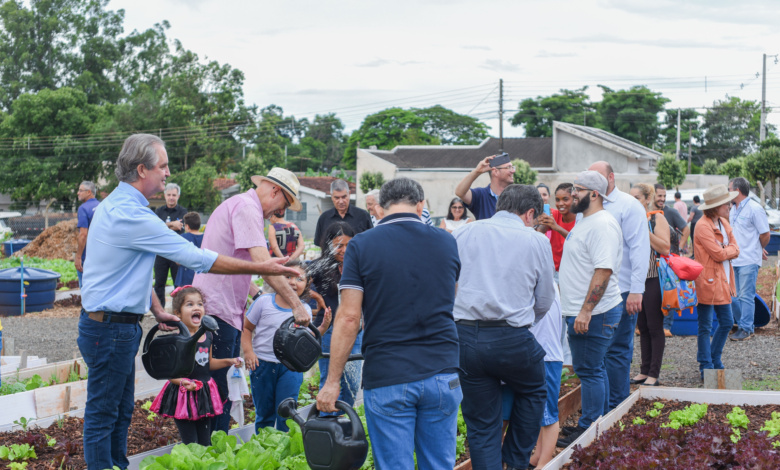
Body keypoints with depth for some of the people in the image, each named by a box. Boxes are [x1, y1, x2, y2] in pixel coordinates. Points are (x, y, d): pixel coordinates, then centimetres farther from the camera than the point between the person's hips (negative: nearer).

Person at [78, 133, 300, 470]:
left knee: (121, 411, 16)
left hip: (114, 325, 10)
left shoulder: (115, 205, 11)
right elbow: (196, 258, -22)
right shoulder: (131, 215, -23)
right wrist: (260, 268, -16)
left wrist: (157, 310, 18)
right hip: (111, 327, -10)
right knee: (103, 414, -1)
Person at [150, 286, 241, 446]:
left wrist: (229, 361, 15)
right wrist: (182, 381, -33)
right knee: (191, 446, -4)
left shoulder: (207, 335, 6)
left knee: (205, 444, 12)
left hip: (204, 394, 7)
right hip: (183, 396, -6)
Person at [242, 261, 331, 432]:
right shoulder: (264, 302, -5)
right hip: (262, 365, 0)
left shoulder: (305, 309, 2)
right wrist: (248, 352, -10)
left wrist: (323, 327, -8)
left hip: (290, 367, 1)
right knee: (264, 413, 10)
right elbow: (247, 328, 2)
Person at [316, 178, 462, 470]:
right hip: (442, 373, 3)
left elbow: (348, 317, -9)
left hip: (387, 379, -3)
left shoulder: (361, 246, -4)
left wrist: (332, 381, -4)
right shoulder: (446, 243, 6)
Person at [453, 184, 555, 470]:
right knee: (533, 392, 28)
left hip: (465, 337, 2)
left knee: (481, 425, 10)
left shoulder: (464, 233, 10)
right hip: (512, 339, -2)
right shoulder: (536, 241, 5)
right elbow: (545, 301, 13)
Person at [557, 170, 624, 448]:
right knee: (596, 369, 16)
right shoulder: (586, 222, 16)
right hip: (582, 312, 11)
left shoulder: (602, 224, -18)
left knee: (590, 370, -5)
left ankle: (589, 430, 2)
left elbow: (603, 270, -25)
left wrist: (586, 311, -26)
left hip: (594, 314, -11)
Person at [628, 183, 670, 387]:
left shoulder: (657, 219, -5)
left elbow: (665, 248, -16)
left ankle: (654, 374, 2)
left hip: (653, 280, -6)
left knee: (654, 328, -2)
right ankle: (645, 370, 17)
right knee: (642, 327, 11)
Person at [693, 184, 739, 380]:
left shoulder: (724, 223, 12)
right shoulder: (703, 226, -16)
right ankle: (706, 367, 6)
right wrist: (730, 249, -1)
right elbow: (719, 254, -19)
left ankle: (715, 362, 27)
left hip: (723, 281, 9)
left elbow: (735, 250, 7)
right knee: (705, 327, 0)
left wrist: (725, 250, -12)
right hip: (708, 282, -9)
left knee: (726, 322, 14)